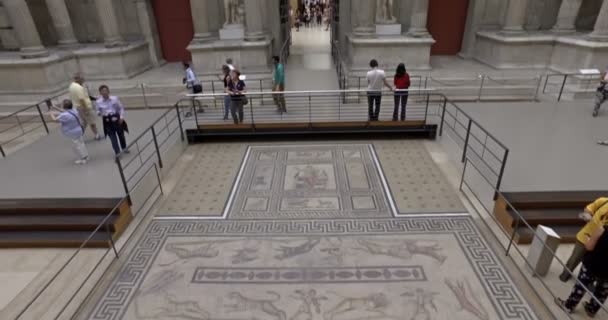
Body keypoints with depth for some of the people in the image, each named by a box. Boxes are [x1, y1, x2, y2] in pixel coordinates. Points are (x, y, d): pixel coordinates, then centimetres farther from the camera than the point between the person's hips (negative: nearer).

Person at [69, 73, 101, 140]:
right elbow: (81, 99, -27)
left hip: (78, 107, 9)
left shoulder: (71, 86, 9)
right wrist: (86, 109, -24)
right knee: (92, 122, 4)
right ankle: (97, 135, 15)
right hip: (85, 107, -9)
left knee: (83, 123, 18)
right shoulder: (79, 87, -23)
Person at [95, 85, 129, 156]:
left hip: (116, 118, 1)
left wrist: (121, 117, -5)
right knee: (112, 137, -2)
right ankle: (117, 152, 4)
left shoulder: (115, 98, -3)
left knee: (121, 134, 13)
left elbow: (121, 108, 4)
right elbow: (98, 112, 7)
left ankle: (124, 148, 36)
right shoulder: (98, 102, -3)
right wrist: (99, 113, -18)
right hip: (107, 120, -1)